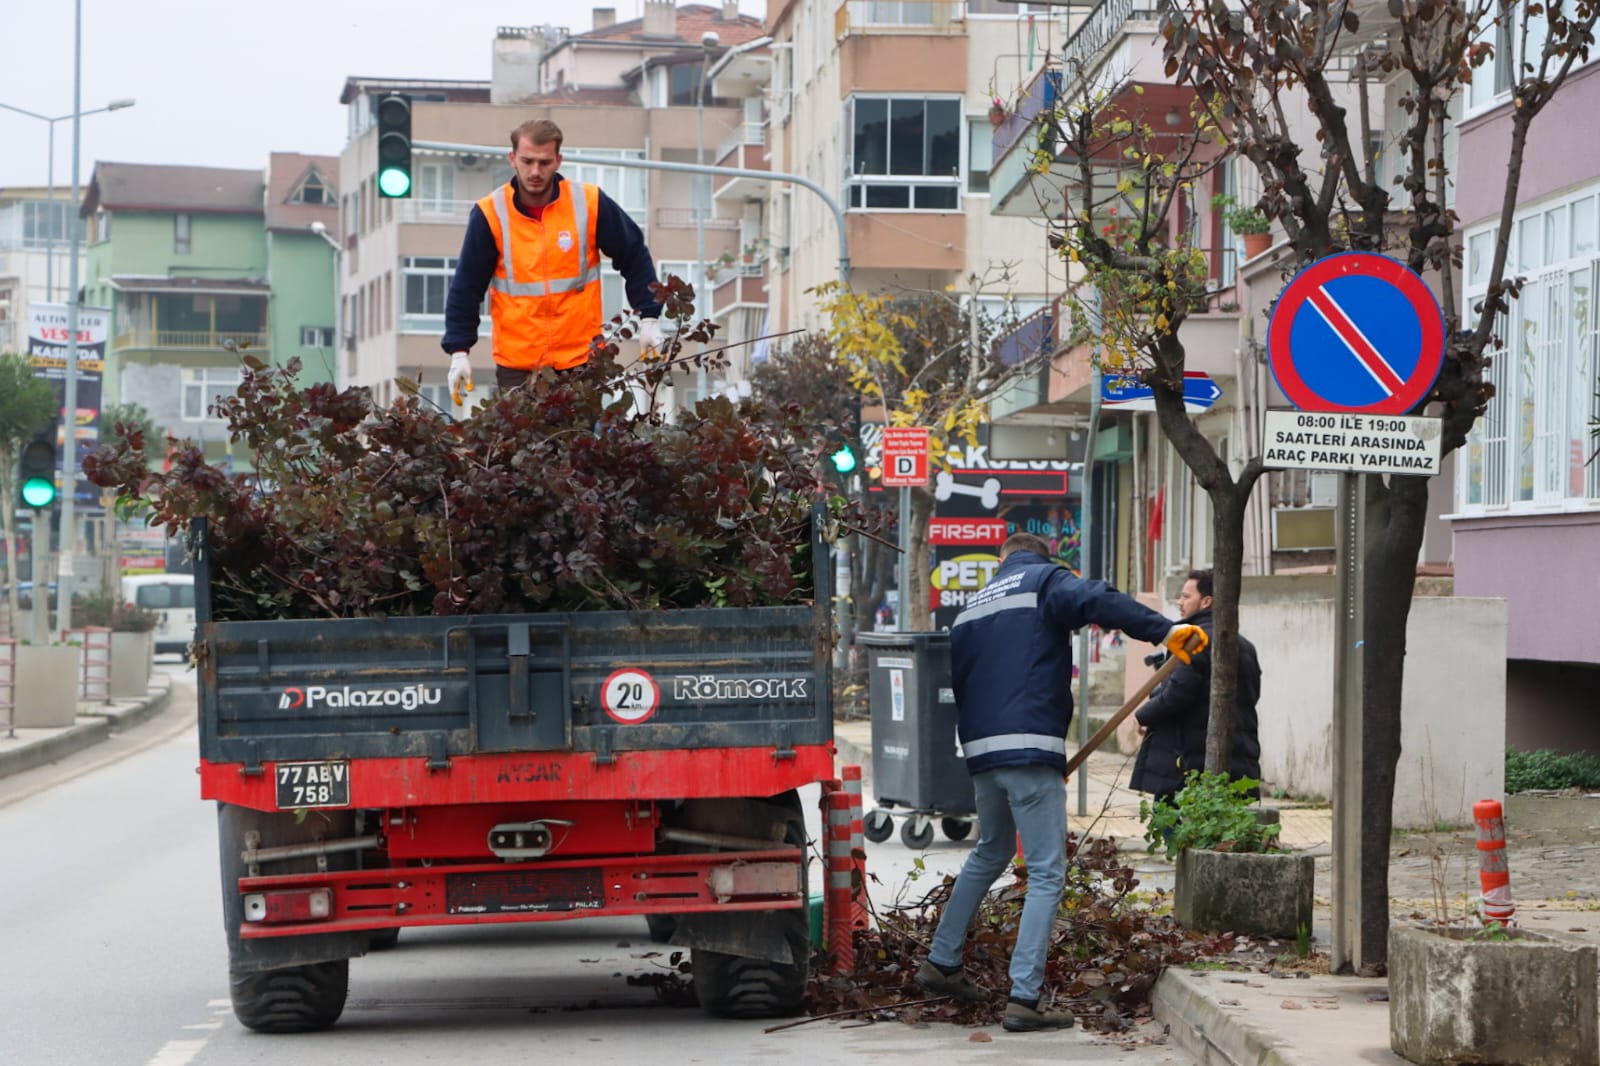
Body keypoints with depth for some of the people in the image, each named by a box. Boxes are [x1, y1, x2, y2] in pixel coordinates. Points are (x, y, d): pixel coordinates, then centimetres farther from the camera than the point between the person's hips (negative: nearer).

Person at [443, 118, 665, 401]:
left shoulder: (590, 203, -4)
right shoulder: (490, 214, -6)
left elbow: (634, 257, 7)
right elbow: (466, 288, -1)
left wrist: (649, 318, 2)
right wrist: (459, 351, -7)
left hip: (581, 360, 0)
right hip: (516, 366, 0)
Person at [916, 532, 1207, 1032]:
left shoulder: (970, 610, 22)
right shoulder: (1045, 581, 3)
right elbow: (1095, 601, -18)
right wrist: (1163, 630, -28)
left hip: (980, 750, 7)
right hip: (1031, 750, -7)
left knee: (991, 852, 29)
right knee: (1046, 874, -5)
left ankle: (942, 962, 35)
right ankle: (1024, 999, -12)